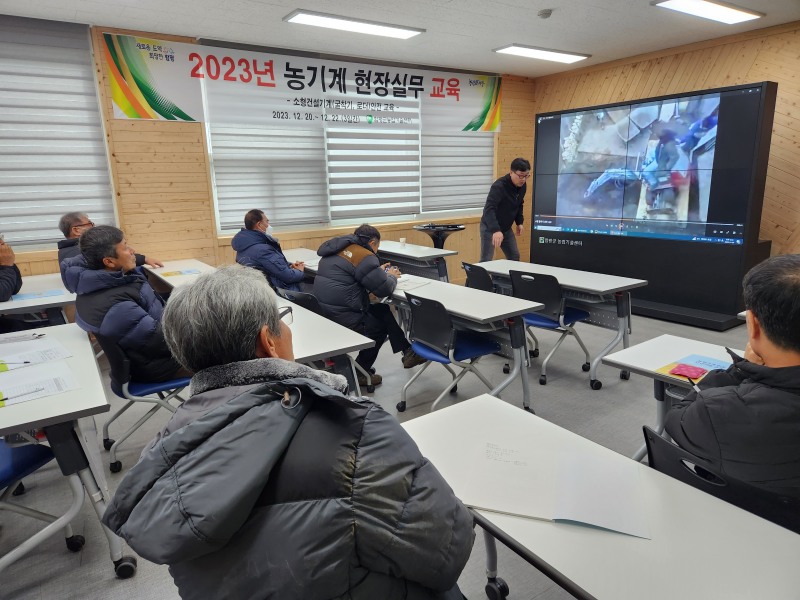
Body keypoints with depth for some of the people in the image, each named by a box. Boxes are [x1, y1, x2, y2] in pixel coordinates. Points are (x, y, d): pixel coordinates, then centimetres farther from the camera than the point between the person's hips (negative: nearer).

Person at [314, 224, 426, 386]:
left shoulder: (338, 250, 12)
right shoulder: (364, 256, -16)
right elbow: (384, 289, -14)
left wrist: (378, 271, 21)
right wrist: (392, 276, 7)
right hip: (343, 317, -9)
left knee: (382, 310, 17)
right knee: (381, 324, 16)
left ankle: (408, 352, 22)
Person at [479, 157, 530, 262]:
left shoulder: (523, 185, -3)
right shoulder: (499, 186, -28)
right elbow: (489, 209, -39)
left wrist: (519, 222, 9)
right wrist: (495, 230, -50)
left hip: (506, 228, 8)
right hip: (490, 228, -8)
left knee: (514, 257, 12)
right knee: (486, 260, -11)